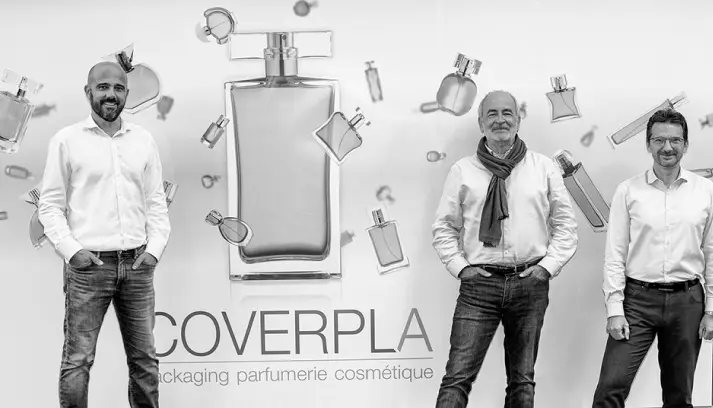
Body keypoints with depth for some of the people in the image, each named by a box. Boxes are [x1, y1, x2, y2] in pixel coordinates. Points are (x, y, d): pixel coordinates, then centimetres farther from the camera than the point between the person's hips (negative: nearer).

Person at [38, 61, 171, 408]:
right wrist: (71, 249, -12)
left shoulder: (143, 140, 10)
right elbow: (50, 204, 0)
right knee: (77, 360, -3)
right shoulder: (67, 141, 1)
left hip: (137, 264, 3)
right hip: (88, 264, -3)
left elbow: (156, 202, 12)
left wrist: (155, 248, -1)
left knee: (144, 359, 8)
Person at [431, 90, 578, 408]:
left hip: (530, 283, 2)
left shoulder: (543, 168, 8)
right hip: (479, 283, -1)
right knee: (458, 376, -9)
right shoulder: (462, 171, 5)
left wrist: (548, 266, -2)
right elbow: (444, 228, 10)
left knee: (523, 379, 10)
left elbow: (566, 226, 10)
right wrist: (460, 266, -3)